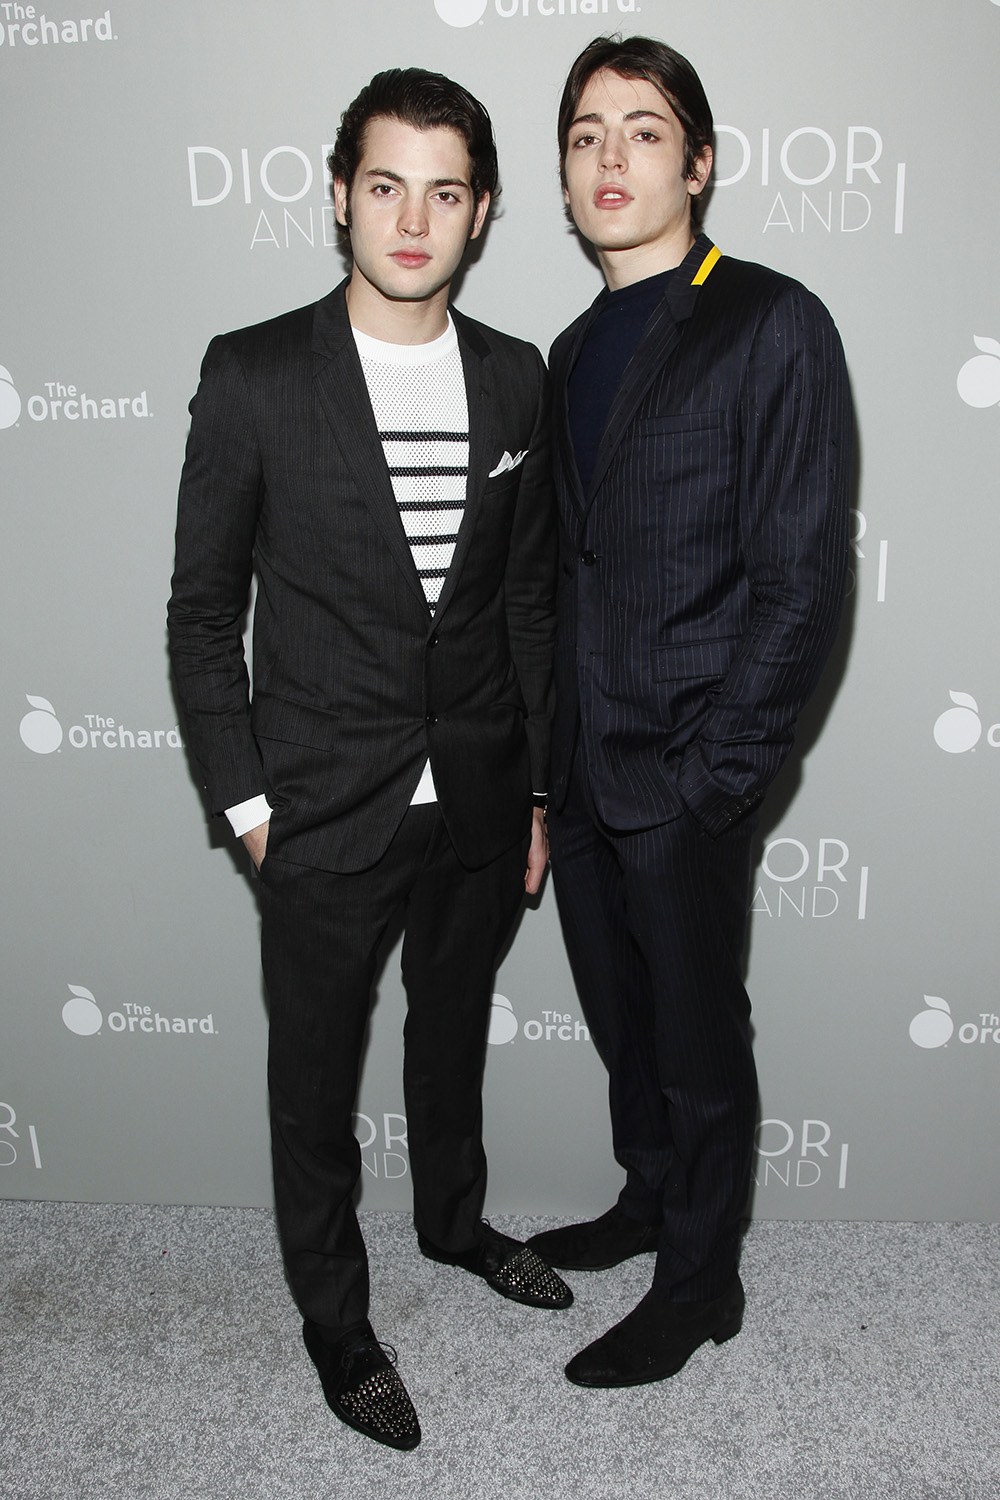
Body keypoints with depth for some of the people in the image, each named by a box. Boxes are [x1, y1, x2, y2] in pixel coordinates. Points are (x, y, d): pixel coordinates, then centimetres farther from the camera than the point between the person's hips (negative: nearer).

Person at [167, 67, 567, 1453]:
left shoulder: (516, 380, 2)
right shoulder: (255, 376, -9)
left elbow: (529, 597, 6)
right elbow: (204, 608, -5)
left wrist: (538, 790, 7)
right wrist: (244, 800, -7)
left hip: (478, 803, 4)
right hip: (327, 813, -3)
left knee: (454, 1029, 23)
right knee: (317, 1071, 13)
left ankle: (455, 1218, 51)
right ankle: (333, 1312, 38)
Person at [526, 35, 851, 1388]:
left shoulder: (772, 326, -9)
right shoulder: (575, 350, 13)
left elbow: (804, 577, -14)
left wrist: (714, 772, -16)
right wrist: (547, 770, 11)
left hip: (685, 782, -6)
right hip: (583, 768, 7)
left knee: (698, 1037, 9)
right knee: (621, 1019, 21)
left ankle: (700, 1279, 30)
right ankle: (649, 1199, 44)